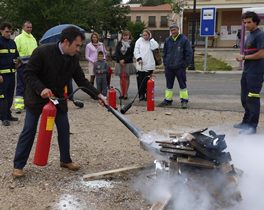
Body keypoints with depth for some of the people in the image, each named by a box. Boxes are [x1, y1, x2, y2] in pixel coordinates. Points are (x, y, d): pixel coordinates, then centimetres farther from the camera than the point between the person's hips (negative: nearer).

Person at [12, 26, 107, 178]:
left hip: (58, 98, 5)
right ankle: (18, 165, 9)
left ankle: (65, 160, 23)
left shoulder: (74, 59, -7)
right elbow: (28, 74, -20)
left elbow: (82, 80, -2)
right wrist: (41, 89, -34)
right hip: (37, 97, -5)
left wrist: (98, 95, -13)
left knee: (64, 129, 6)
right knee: (29, 130, -1)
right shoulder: (42, 52, -24)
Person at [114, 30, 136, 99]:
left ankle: (125, 93, 2)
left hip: (128, 63, -2)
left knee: (126, 77, 0)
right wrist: (120, 60, -11)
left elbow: (131, 54, -6)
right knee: (121, 77, 5)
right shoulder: (119, 43, 8)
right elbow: (116, 53, 4)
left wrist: (124, 60, -13)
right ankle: (122, 93, 10)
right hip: (120, 63, 3)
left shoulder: (132, 44, 0)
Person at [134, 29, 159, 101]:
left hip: (149, 65, -1)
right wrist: (139, 58, -13)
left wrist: (150, 38, -4)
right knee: (140, 81, 2)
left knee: (147, 81, -1)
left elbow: (155, 47, -11)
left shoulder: (151, 41, 9)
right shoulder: (139, 41, 9)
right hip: (140, 65, 1)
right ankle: (141, 95, 10)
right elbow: (136, 51, 3)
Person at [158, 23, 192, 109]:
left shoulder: (184, 40, -3)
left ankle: (184, 101, 9)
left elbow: (189, 53, -3)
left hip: (180, 67, -4)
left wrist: (186, 64, -7)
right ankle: (168, 100, 21)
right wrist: (165, 63, 8)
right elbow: (164, 53, 17)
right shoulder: (167, 40, 9)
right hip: (169, 67, 4)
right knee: (169, 85, 12)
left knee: (182, 84, 2)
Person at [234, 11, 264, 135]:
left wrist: (244, 57, -11)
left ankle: (252, 126, 0)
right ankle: (246, 122, 28)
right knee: (245, 98, 16)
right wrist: (241, 57, 7)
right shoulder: (250, 35, 17)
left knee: (252, 99, -7)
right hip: (247, 71, 10)